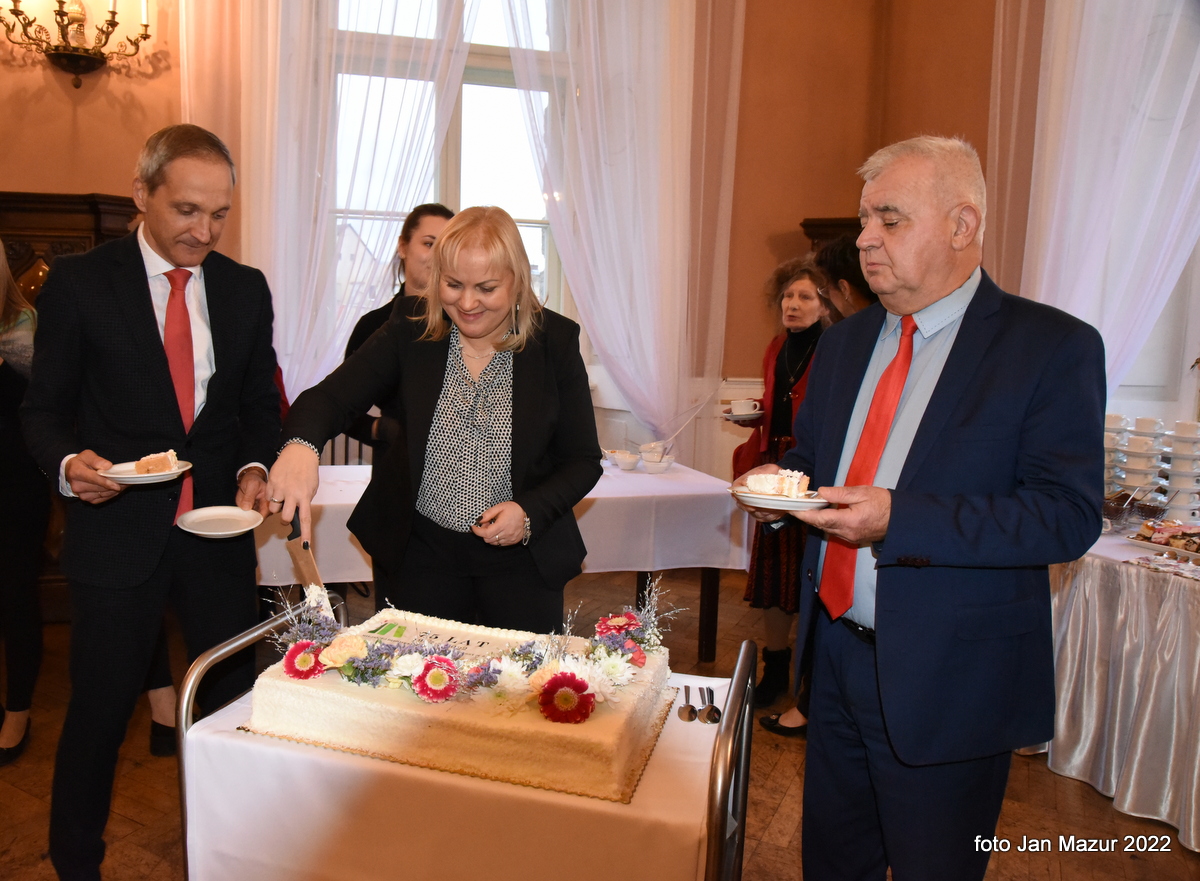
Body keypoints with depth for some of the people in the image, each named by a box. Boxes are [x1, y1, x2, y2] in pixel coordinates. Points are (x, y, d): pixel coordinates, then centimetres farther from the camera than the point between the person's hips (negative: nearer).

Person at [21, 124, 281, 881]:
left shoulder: (245, 288, 5)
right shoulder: (78, 284, -4)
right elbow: (46, 408, 0)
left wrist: (257, 466, -7)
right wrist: (70, 462, -20)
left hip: (218, 529, 3)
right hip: (119, 530, -2)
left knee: (235, 700, 11)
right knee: (99, 709, 10)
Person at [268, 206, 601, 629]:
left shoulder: (555, 341, -8)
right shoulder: (410, 331, -6)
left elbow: (584, 460, -2)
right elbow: (331, 396, -15)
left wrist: (530, 513, -19)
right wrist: (300, 445, -37)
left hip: (522, 558, 0)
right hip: (423, 551, 1)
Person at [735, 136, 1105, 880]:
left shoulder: (1052, 347, -12)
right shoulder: (845, 342, 8)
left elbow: (1070, 515, -19)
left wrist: (897, 518, -28)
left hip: (947, 679, -5)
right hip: (838, 651, 6)